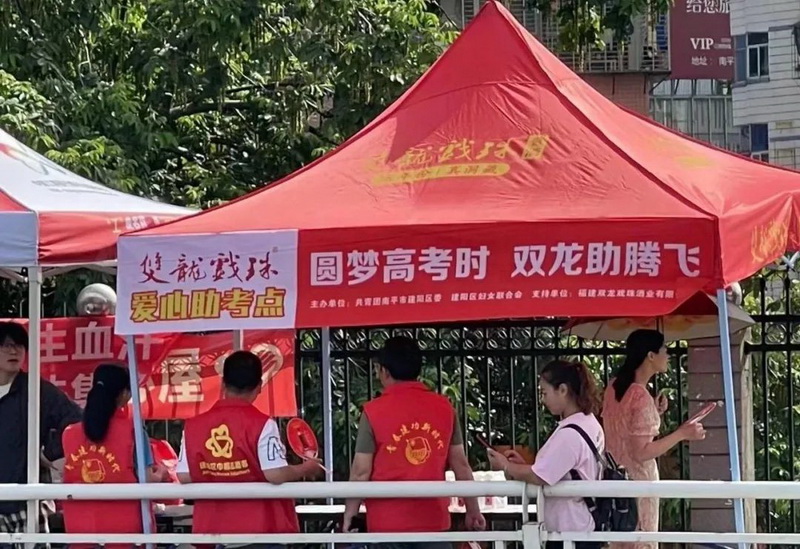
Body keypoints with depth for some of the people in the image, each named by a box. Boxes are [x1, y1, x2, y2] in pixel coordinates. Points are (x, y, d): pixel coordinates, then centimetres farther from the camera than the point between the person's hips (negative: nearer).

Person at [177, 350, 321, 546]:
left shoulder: (193, 426, -1)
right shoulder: (262, 424, -12)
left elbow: (184, 477, 2)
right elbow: (276, 475, -17)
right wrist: (306, 469, 3)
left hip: (213, 530, 3)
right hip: (260, 528, -3)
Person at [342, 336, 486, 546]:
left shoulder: (374, 411, -5)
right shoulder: (444, 408, 4)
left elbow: (361, 471, -5)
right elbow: (460, 464, 8)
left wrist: (349, 514, 6)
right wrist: (473, 510, 17)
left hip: (388, 521, -2)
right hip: (432, 520, 2)